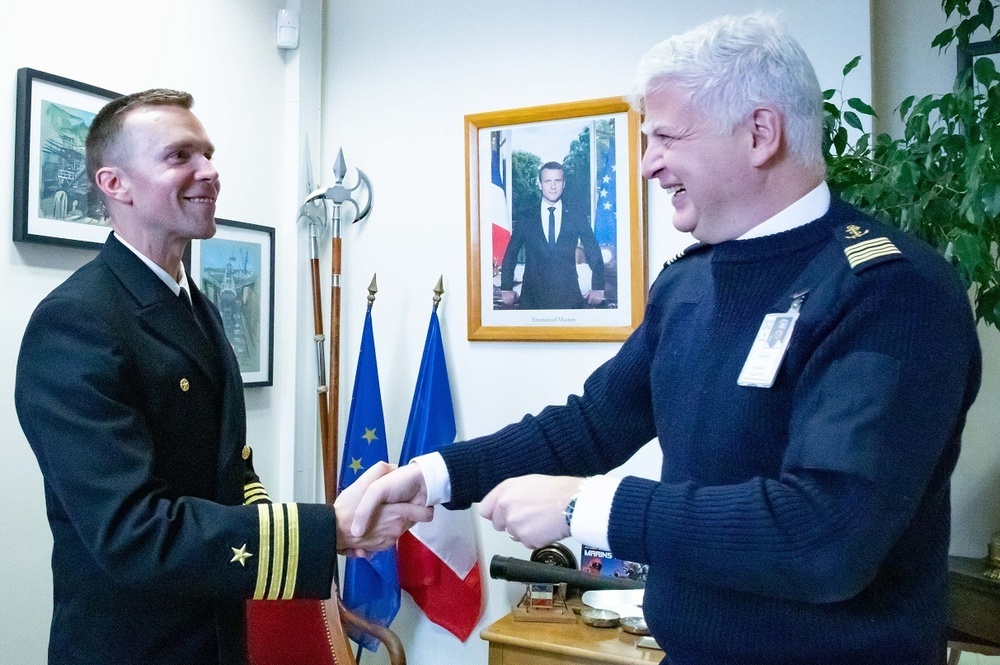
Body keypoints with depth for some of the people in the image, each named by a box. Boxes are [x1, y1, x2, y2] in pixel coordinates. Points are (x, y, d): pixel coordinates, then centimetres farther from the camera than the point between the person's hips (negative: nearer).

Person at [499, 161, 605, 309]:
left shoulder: (577, 216, 5)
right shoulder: (525, 217, 4)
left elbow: (594, 254, 9)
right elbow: (510, 255, 8)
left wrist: (598, 288, 3)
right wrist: (506, 289, 2)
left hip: (569, 296, 0)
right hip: (532, 296, 0)